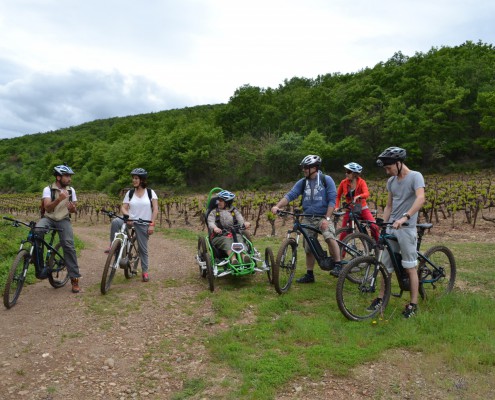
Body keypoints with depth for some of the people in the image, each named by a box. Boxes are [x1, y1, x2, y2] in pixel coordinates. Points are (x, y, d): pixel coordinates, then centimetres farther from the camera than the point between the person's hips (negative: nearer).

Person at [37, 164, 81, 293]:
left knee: (69, 246, -19)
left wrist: (72, 208, -17)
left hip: (63, 220, 1)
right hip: (48, 218, -1)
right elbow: (47, 208, -20)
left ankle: (75, 279, -14)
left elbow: (73, 210, 9)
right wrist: (59, 199, -38)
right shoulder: (48, 189, -8)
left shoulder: (71, 190, 2)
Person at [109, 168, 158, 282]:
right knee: (115, 221, -29)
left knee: (143, 249, 3)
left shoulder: (150, 192, 0)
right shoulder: (130, 193, 5)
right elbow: (123, 207, 1)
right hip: (131, 221, 2)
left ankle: (145, 271, 19)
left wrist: (152, 224, -11)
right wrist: (127, 216, -20)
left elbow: (155, 209, -3)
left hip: (143, 224, -1)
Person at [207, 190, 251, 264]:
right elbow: (210, 222, -1)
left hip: (234, 234, 1)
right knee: (227, 240, -34)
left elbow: (240, 220, 3)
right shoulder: (214, 212, 16)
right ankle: (233, 258, -57)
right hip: (219, 236, -1)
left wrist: (245, 223, -23)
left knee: (239, 238, -32)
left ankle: (244, 254, -56)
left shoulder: (234, 211, 19)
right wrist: (214, 228, -27)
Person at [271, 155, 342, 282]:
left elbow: (332, 200, -9)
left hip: (323, 217, -4)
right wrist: (277, 206, -21)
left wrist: (326, 218, -18)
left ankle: (337, 265, -15)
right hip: (308, 219, 4)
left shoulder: (326, 180, -5)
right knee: (308, 248, 9)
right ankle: (309, 274, 23)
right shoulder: (302, 182, 4)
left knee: (330, 237, -31)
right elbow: (290, 195, -5)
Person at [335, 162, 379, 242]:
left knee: (374, 227, -17)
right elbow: (338, 196, 3)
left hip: (362, 209, -1)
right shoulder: (344, 182, -5)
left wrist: (358, 196, -47)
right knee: (344, 232, -5)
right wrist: (337, 207, -11)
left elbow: (366, 194, -27)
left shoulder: (361, 182, -10)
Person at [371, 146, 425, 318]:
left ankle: (413, 304, 14)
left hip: (406, 228, -6)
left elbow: (421, 199, -25)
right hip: (391, 228, 6)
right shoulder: (391, 181, 12)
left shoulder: (415, 176, -9)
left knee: (410, 268, 2)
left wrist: (405, 217, -35)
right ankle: (381, 297, 23)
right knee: (386, 266, 11)